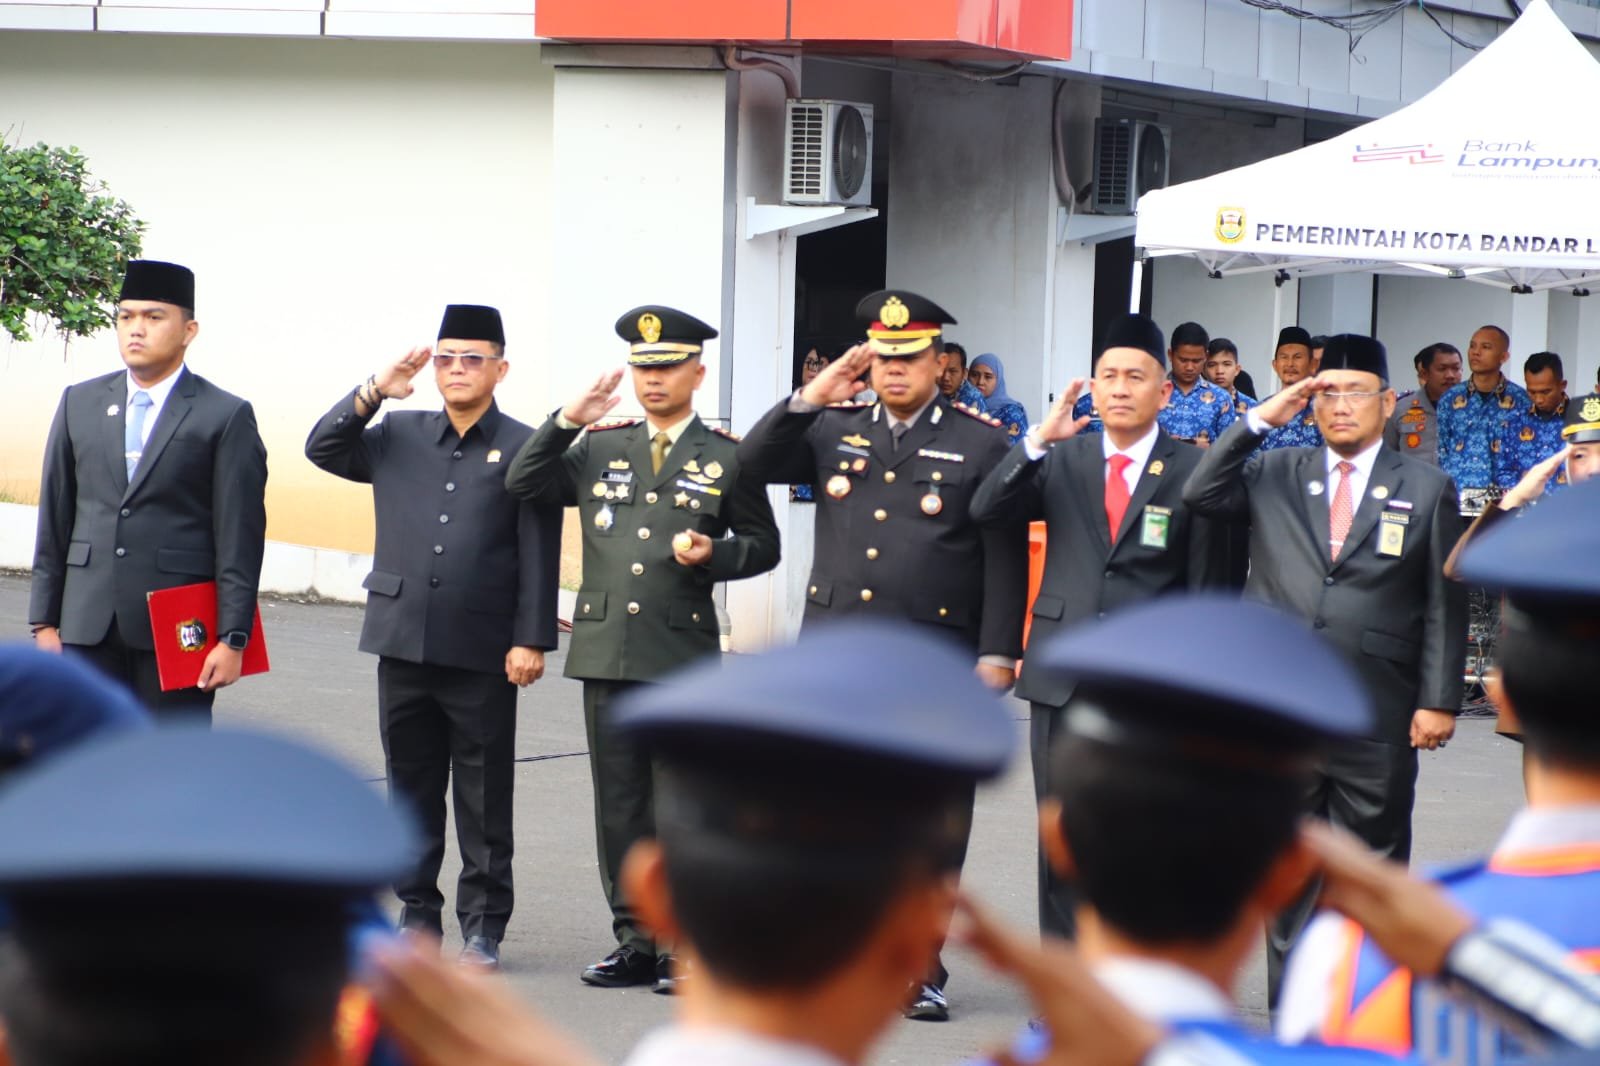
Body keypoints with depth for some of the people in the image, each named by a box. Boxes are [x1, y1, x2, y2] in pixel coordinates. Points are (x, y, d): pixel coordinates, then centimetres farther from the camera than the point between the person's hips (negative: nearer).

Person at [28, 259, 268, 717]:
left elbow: (240, 538, -4)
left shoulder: (226, 417, -1)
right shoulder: (79, 404, 11)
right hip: (88, 626, 4)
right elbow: (54, 520, 12)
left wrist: (233, 639, -9)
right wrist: (44, 620, 7)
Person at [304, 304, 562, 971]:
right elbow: (322, 449, 9)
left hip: (483, 655, -4)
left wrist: (531, 640, -9)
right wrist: (374, 392, -2)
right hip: (404, 641, 4)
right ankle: (418, 914, 20)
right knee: (412, 790, 11)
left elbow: (539, 554, -3)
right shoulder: (398, 437, 11)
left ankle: (483, 926, 11)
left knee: (483, 799, 3)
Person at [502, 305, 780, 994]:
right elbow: (522, 486, 8)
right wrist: (568, 421, 0)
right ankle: (635, 943, 15)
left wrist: (714, 554, -12)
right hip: (606, 652, 4)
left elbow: (763, 544, 7)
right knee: (619, 806, 7)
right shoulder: (599, 448, 12)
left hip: (683, 657, -4)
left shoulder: (728, 457, 3)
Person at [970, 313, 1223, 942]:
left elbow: (1204, 586, -1)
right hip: (1063, 679, 3)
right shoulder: (1061, 460, 8)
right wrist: (1040, 439, -16)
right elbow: (986, 510, -5)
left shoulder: (1190, 471, -1)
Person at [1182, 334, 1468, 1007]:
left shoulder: (1426, 489, 5)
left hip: (1378, 717, -2)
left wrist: (1439, 700, -4)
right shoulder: (1274, 474, 10)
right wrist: (1261, 419, -8)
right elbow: (1200, 494, -5)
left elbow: (1445, 605, 3)